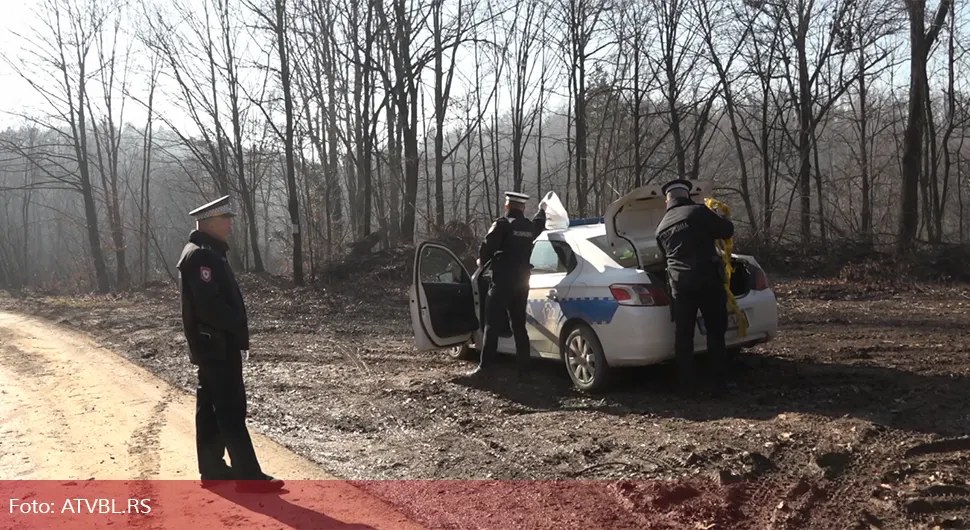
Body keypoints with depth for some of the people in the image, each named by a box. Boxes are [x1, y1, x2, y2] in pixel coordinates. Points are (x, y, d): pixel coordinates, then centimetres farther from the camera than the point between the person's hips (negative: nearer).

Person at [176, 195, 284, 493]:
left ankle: (212, 471, 22)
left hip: (214, 344, 11)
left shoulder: (207, 254, 16)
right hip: (218, 345, -11)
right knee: (231, 411, -8)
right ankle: (248, 477, -6)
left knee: (210, 408, 14)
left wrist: (235, 329, 11)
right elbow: (209, 305, -26)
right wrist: (237, 327, -15)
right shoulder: (201, 256, -17)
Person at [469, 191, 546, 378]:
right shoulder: (530, 226, 10)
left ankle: (485, 366, -8)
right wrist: (542, 210, 56)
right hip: (521, 282, 6)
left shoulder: (502, 224, -10)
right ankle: (523, 367, 11)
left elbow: (486, 248, -16)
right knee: (519, 326, 12)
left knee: (493, 326, -5)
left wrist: (482, 261, 6)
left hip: (502, 282, -6)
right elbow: (539, 224, 35)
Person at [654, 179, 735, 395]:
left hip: (679, 284, 4)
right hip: (708, 279, -4)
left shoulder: (662, 227, 15)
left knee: (683, 335, 8)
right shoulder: (698, 212, -4)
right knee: (715, 332, 7)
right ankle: (719, 383, 9)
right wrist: (719, 216, 17)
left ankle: (686, 384, 9)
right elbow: (727, 230, -3)